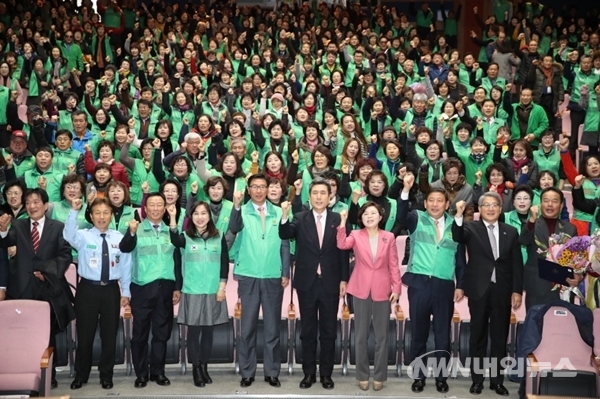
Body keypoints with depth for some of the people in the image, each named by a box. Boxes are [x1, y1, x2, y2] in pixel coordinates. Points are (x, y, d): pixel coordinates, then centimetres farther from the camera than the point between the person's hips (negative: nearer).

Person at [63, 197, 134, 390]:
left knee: (109, 334, 10)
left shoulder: (119, 238, 3)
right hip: (88, 289, -2)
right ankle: (81, 375, 23)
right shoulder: (83, 236, -3)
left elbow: (125, 266, 7)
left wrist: (126, 291, 6)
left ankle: (106, 375, 24)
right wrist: (74, 211, -39)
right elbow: (68, 235, -27)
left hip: (111, 289, 2)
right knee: (85, 334, 7)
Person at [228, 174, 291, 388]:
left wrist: (286, 272, 1)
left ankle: (272, 372, 18)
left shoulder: (278, 212, 6)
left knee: (272, 327, 8)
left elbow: (285, 244, 7)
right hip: (249, 277, -1)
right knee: (248, 327, 6)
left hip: (273, 277, 2)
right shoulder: (242, 211, -1)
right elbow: (234, 228, -22)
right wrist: (236, 205, -38)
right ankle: (247, 372, 16)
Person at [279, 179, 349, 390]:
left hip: (330, 283, 0)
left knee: (328, 331, 8)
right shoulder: (300, 218, 1)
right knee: (308, 330, 9)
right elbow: (285, 235, -15)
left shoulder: (338, 219, 0)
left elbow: (343, 250, 1)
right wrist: (284, 216, -33)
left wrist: (344, 279, -2)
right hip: (307, 282, 0)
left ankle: (326, 373, 19)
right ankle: (309, 373, 20)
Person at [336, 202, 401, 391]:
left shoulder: (389, 237, 2)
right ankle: (362, 375, 18)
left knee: (381, 335, 7)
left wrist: (396, 287, -4)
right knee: (361, 335, 8)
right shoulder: (356, 235, 1)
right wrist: (343, 223, -26)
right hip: (361, 289, 0)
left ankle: (379, 376, 17)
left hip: (382, 290, 0)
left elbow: (394, 265, 3)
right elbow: (342, 245, -20)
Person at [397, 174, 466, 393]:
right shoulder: (417, 219, 3)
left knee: (443, 334, 8)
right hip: (419, 283, -1)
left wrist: (460, 285, 2)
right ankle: (419, 376, 20)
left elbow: (460, 259, 8)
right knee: (419, 333, 9)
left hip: (444, 285, 1)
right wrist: (406, 190, -33)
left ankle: (441, 377, 20)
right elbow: (401, 215, -19)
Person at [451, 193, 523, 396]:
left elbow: (517, 264, 6)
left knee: (500, 337, 8)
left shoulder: (511, 232, 8)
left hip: (502, 290, 2)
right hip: (479, 290, -2)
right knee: (478, 335, 7)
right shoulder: (471, 228, 1)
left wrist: (517, 290, 0)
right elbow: (457, 236, -22)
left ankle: (497, 380, 19)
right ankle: (477, 379, 16)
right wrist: (459, 216, -38)